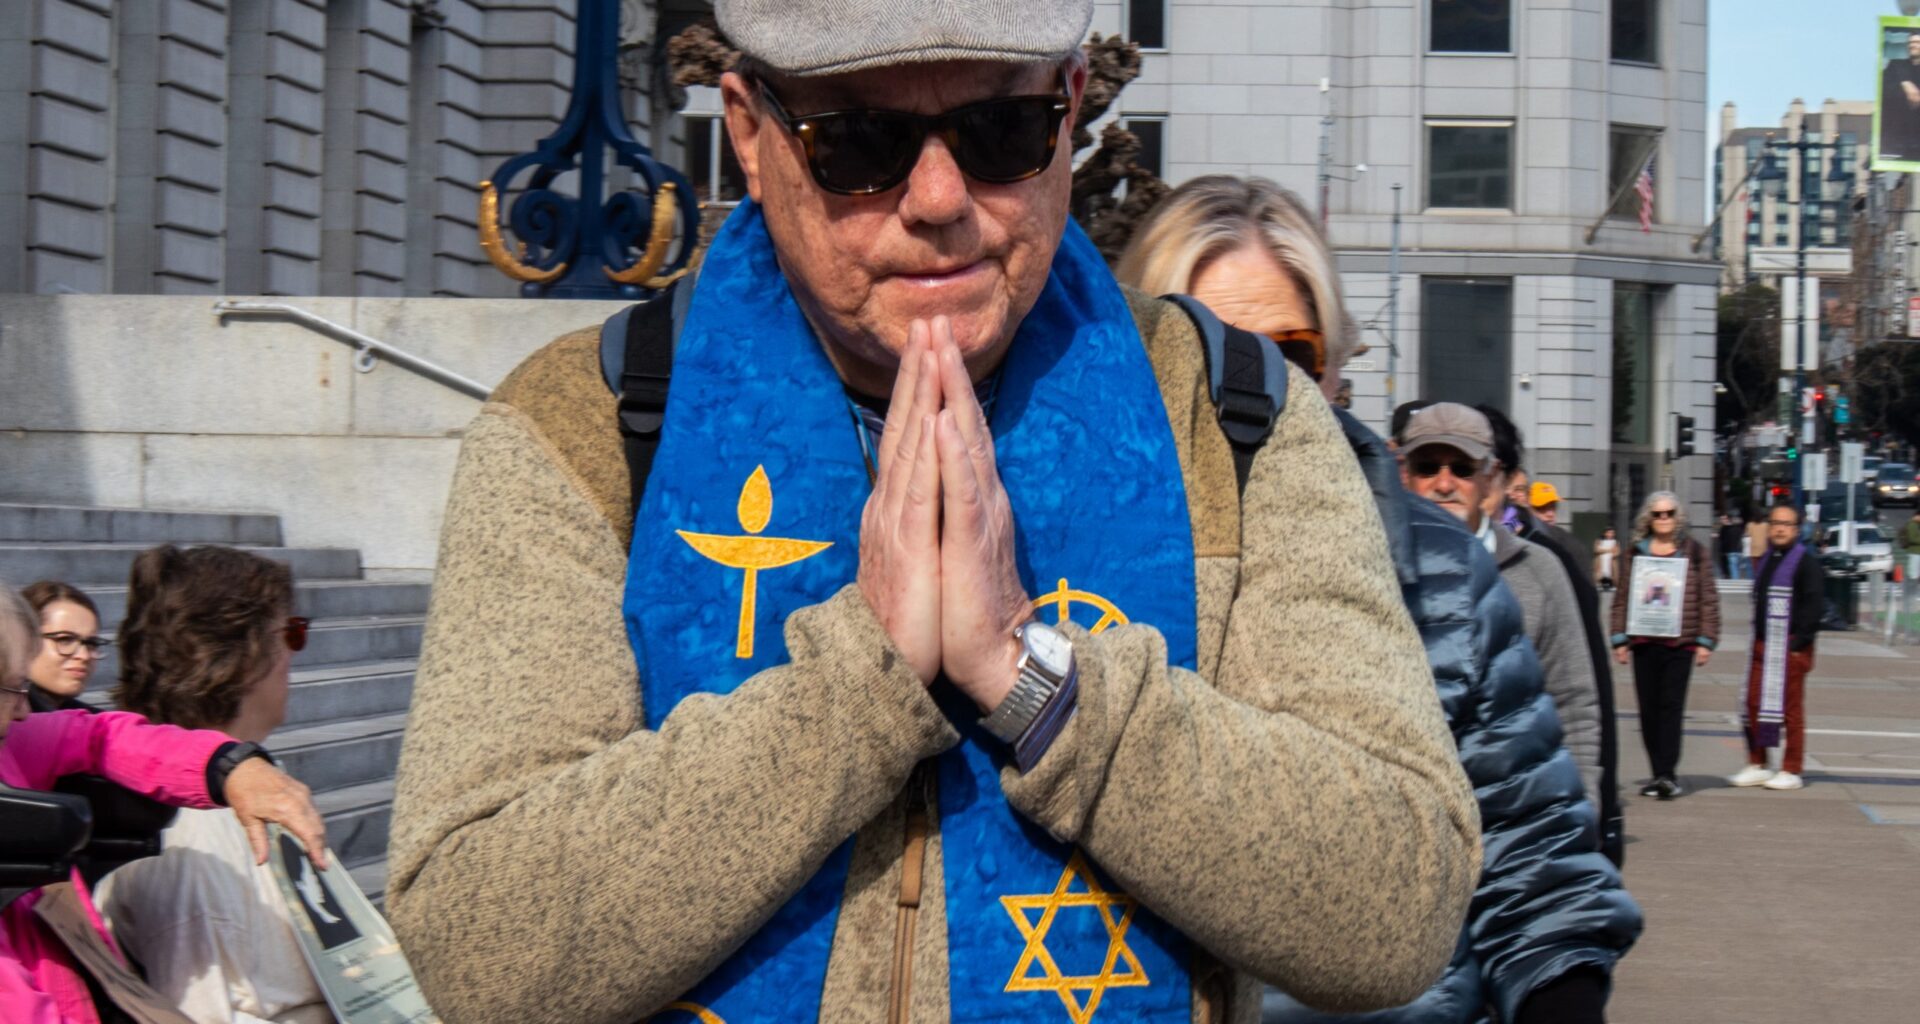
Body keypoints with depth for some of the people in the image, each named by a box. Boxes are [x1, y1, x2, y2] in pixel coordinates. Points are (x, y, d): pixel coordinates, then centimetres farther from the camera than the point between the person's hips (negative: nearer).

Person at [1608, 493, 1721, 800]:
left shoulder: (1695, 552, 6)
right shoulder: (1634, 553, 10)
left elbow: (1708, 599, 6)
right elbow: (1622, 599, 11)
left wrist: (1706, 640, 0)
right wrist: (1620, 639, 5)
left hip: (1681, 642, -3)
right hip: (1644, 641, 3)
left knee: (1672, 705, -10)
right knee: (1648, 708, 4)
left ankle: (1668, 773, -12)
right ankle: (1658, 773, 12)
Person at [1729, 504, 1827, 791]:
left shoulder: (1806, 562, -7)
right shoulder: (1766, 561, 17)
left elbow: (1814, 604, -14)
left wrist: (1799, 641, -17)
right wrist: (1758, 636, 13)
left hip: (1791, 648, -7)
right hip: (1762, 646, 8)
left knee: (1789, 707, -2)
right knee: (1753, 704, 6)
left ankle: (1791, 771, 5)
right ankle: (1757, 765, 16)